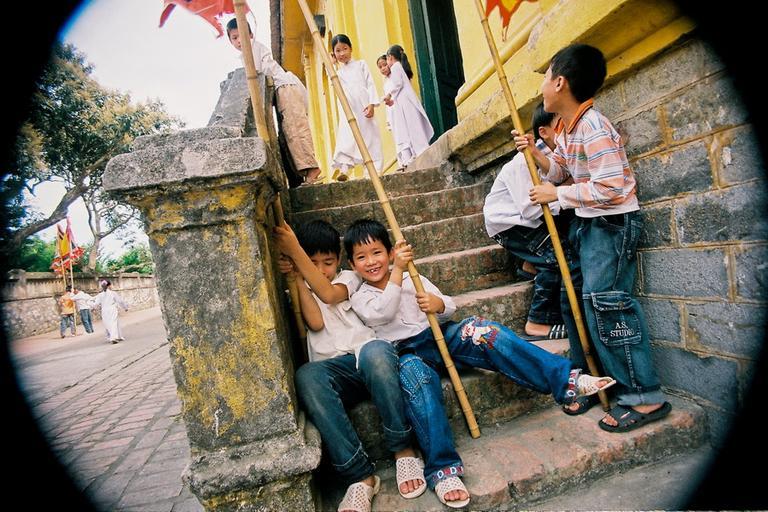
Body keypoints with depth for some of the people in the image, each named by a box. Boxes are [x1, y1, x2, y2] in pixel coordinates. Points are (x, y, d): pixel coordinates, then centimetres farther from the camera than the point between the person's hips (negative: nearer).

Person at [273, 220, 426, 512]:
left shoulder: (348, 278, 21)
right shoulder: (298, 294, 25)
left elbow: (328, 294, -5)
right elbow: (316, 322, 2)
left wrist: (294, 250, -8)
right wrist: (297, 279, 2)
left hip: (367, 356, 0)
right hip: (334, 370, 1)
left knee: (375, 351, -38)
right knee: (306, 377, -36)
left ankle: (403, 450, -20)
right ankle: (360, 476, -30)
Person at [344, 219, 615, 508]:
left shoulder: (412, 279, 16)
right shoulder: (359, 298, 9)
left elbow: (449, 308, 13)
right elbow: (381, 313, -15)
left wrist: (439, 305, -12)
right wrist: (397, 271, -20)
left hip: (439, 336, 3)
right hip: (407, 352, -2)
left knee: (483, 331, -24)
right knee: (413, 371, -38)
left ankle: (564, 380, -25)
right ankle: (442, 469, -36)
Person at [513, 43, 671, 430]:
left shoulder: (593, 128, -21)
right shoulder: (567, 129, 8)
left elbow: (610, 188, -27)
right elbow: (560, 172, 19)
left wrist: (556, 194, -19)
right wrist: (535, 153, 2)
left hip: (612, 223, -10)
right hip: (586, 222, 10)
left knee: (604, 304, -12)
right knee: (575, 299, 12)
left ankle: (645, 397, 3)